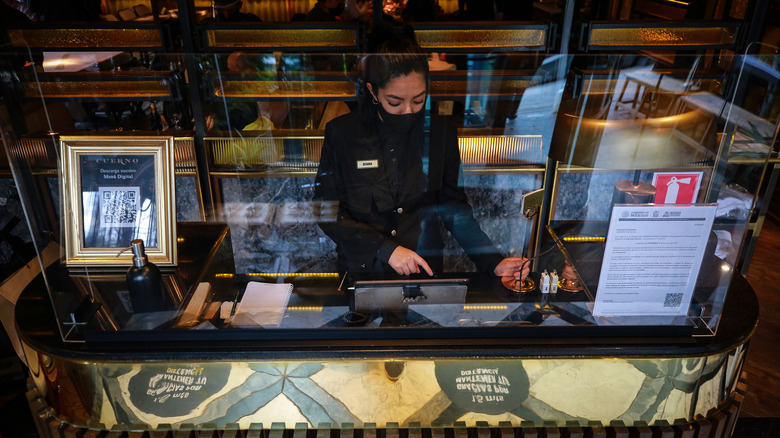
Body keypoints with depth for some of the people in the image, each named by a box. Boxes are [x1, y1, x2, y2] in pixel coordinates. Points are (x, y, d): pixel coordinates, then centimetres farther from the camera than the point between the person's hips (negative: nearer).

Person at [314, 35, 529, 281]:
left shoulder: (442, 134, 0)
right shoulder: (340, 133, -6)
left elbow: (455, 209, 4)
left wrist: (494, 263, -7)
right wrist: (385, 249, -16)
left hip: (425, 269, 3)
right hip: (361, 269, -2)